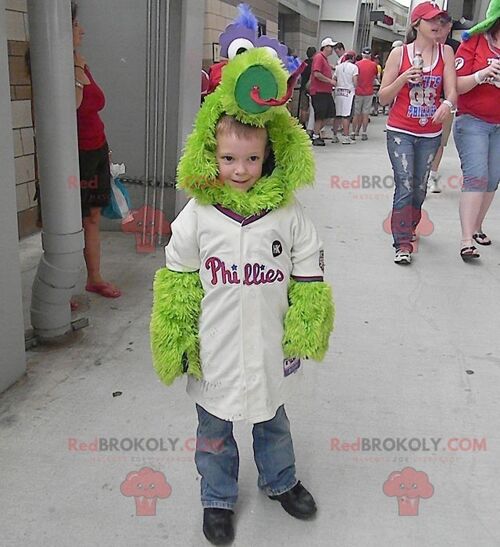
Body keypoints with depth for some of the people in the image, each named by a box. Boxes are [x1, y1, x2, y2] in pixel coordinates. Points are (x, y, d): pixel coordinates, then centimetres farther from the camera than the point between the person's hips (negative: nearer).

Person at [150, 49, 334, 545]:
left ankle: (279, 481, 51)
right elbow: (177, 284, -4)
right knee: (214, 430, 19)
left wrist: (303, 333, 1)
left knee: (272, 421, 25)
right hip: (215, 353, 0)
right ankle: (218, 499, 43)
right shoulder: (196, 217, -12)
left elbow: (308, 279, -1)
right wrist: (178, 342, -1)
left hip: (270, 350, 1)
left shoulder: (289, 215, -10)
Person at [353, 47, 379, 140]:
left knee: (357, 114, 8)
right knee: (365, 114, 3)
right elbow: (376, 76, 13)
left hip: (358, 92, 0)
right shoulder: (373, 65, -2)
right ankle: (364, 134, 3)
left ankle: (354, 132, 8)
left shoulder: (357, 64, -3)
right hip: (369, 92, 0)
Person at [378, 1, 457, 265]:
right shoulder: (399, 53, -2)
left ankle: (409, 227, 36)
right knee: (404, 186, -12)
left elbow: (452, 90, -6)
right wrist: (404, 78, -17)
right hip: (400, 131, -3)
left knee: (420, 187, 12)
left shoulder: (446, 53, 4)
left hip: (431, 134, 3)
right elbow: (383, 98, -1)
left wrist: (447, 104, -29)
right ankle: (403, 244, -9)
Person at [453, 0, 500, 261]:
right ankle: (466, 241, -14)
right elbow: (457, 85, -8)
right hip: (472, 122, -5)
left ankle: (477, 227, 22)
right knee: (476, 177, -14)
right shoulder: (474, 42, -4)